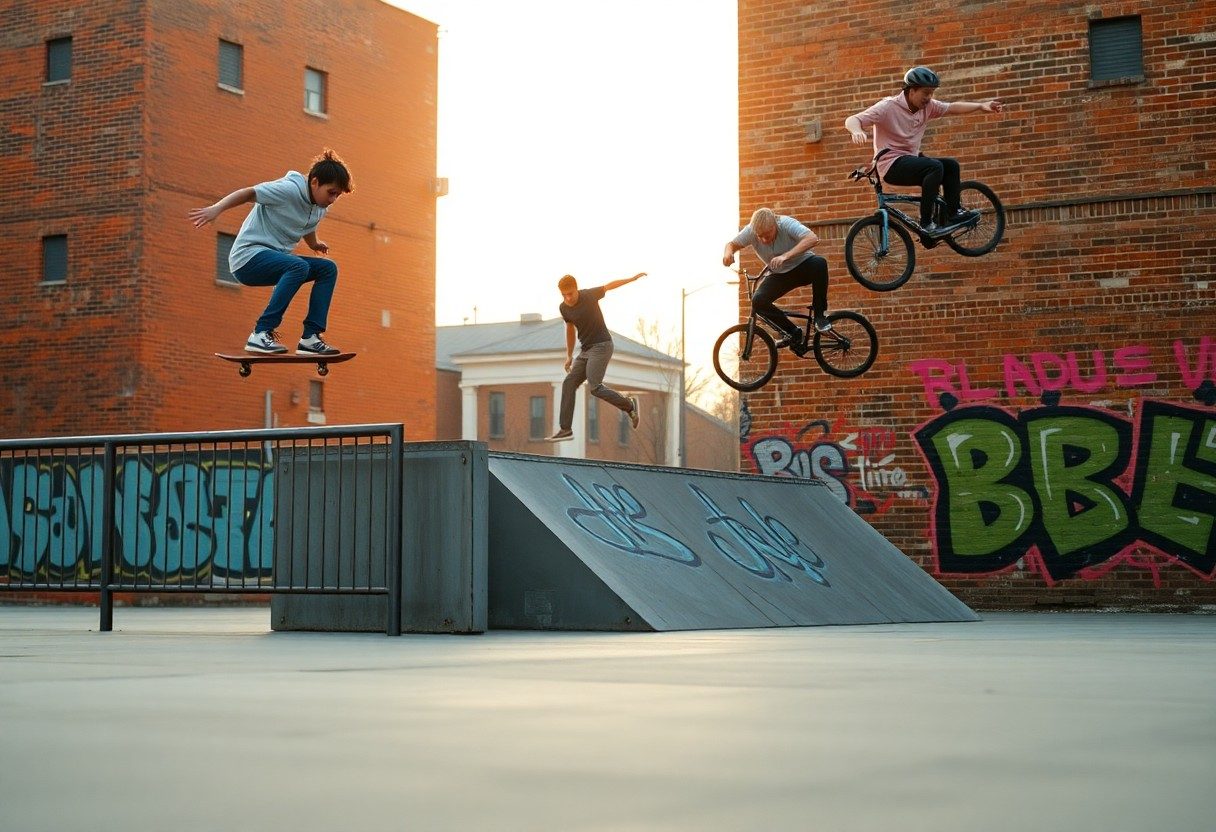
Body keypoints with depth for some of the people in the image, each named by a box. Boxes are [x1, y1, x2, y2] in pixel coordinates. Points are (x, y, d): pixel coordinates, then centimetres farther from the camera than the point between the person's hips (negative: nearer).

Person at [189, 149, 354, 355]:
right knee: (299, 266, -33)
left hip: (276, 258, 9)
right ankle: (261, 334, -31)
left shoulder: (320, 208, 9)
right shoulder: (289, 190, -16)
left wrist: (315, 245, 19)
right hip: (248, 257, -9)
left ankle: (310, 338, -9)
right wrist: (216, 209, -30)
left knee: (328, 268, -1)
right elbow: (248, 193, -19)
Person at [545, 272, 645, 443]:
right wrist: (569, 356, 24)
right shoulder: (563, 308, 2)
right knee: (569, 384, -3)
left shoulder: (589, 295, -13)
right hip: (586, 350, 7)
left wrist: (633, 278, 18)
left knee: (595, 387, -20)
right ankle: (565, 429, -3)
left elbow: (609, 286, 6)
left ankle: (629, 405, -1)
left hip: (602, 346, -7)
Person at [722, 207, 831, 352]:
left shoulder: (787, 224, -28)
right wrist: (728, 253, -31)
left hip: (803, 267, -3)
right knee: (758, 301, -24)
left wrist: (785, 256, -53)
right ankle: (792, 332, -3)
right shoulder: (750, 231, -19)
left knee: (819, 263, -37)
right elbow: (732, 244, -5)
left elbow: (812, 238, -42)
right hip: (778, 275, 3)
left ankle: (820, 314, -18)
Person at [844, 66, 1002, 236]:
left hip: (911, 160, 8)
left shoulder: (927, 105, 3)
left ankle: (953, 214, 4)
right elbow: (851, 120, -22)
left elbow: (952, 108, 11)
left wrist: (981, 106, -1)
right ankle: (926, 224, -26)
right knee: (935, 167, -27)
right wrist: (857, 132, -45)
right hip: (892, 164, -8)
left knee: (951, 165, -2)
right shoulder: (888, 107, -16)